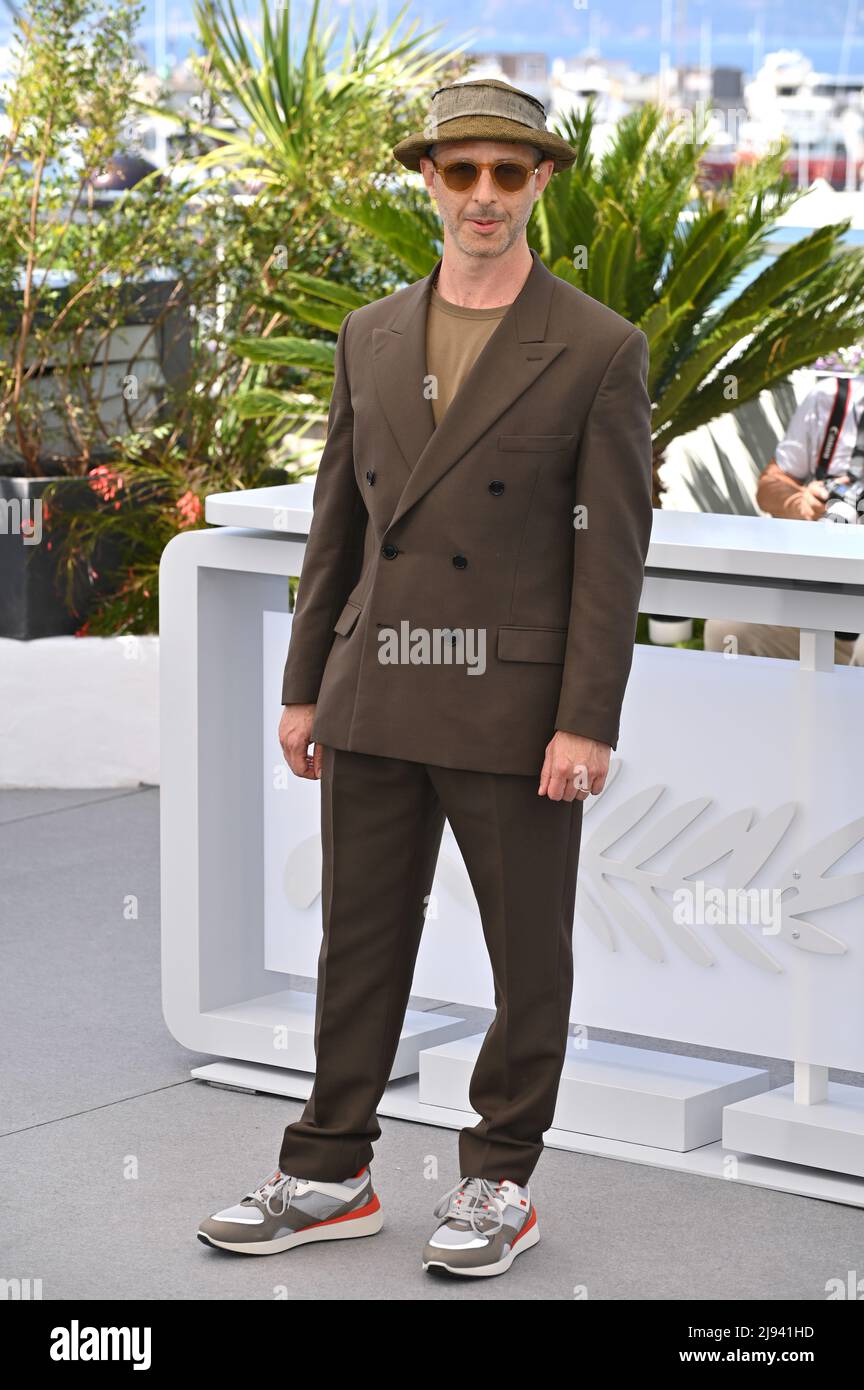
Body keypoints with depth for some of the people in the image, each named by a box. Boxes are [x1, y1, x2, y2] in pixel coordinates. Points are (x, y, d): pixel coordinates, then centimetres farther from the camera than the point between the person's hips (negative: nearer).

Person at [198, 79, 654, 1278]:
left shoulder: (600, 352, -7)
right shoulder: (372, 339, 7)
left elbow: (613, 550, -10)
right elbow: (339, 523, 12)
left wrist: (587, 724, -15)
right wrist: (303, 687, 9)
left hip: (517, 707, -4)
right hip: (378, 701, 4)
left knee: (528, 954, 6)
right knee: (360, 941, 10)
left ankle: (500, 1184, 20)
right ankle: (330, 1176, 21)